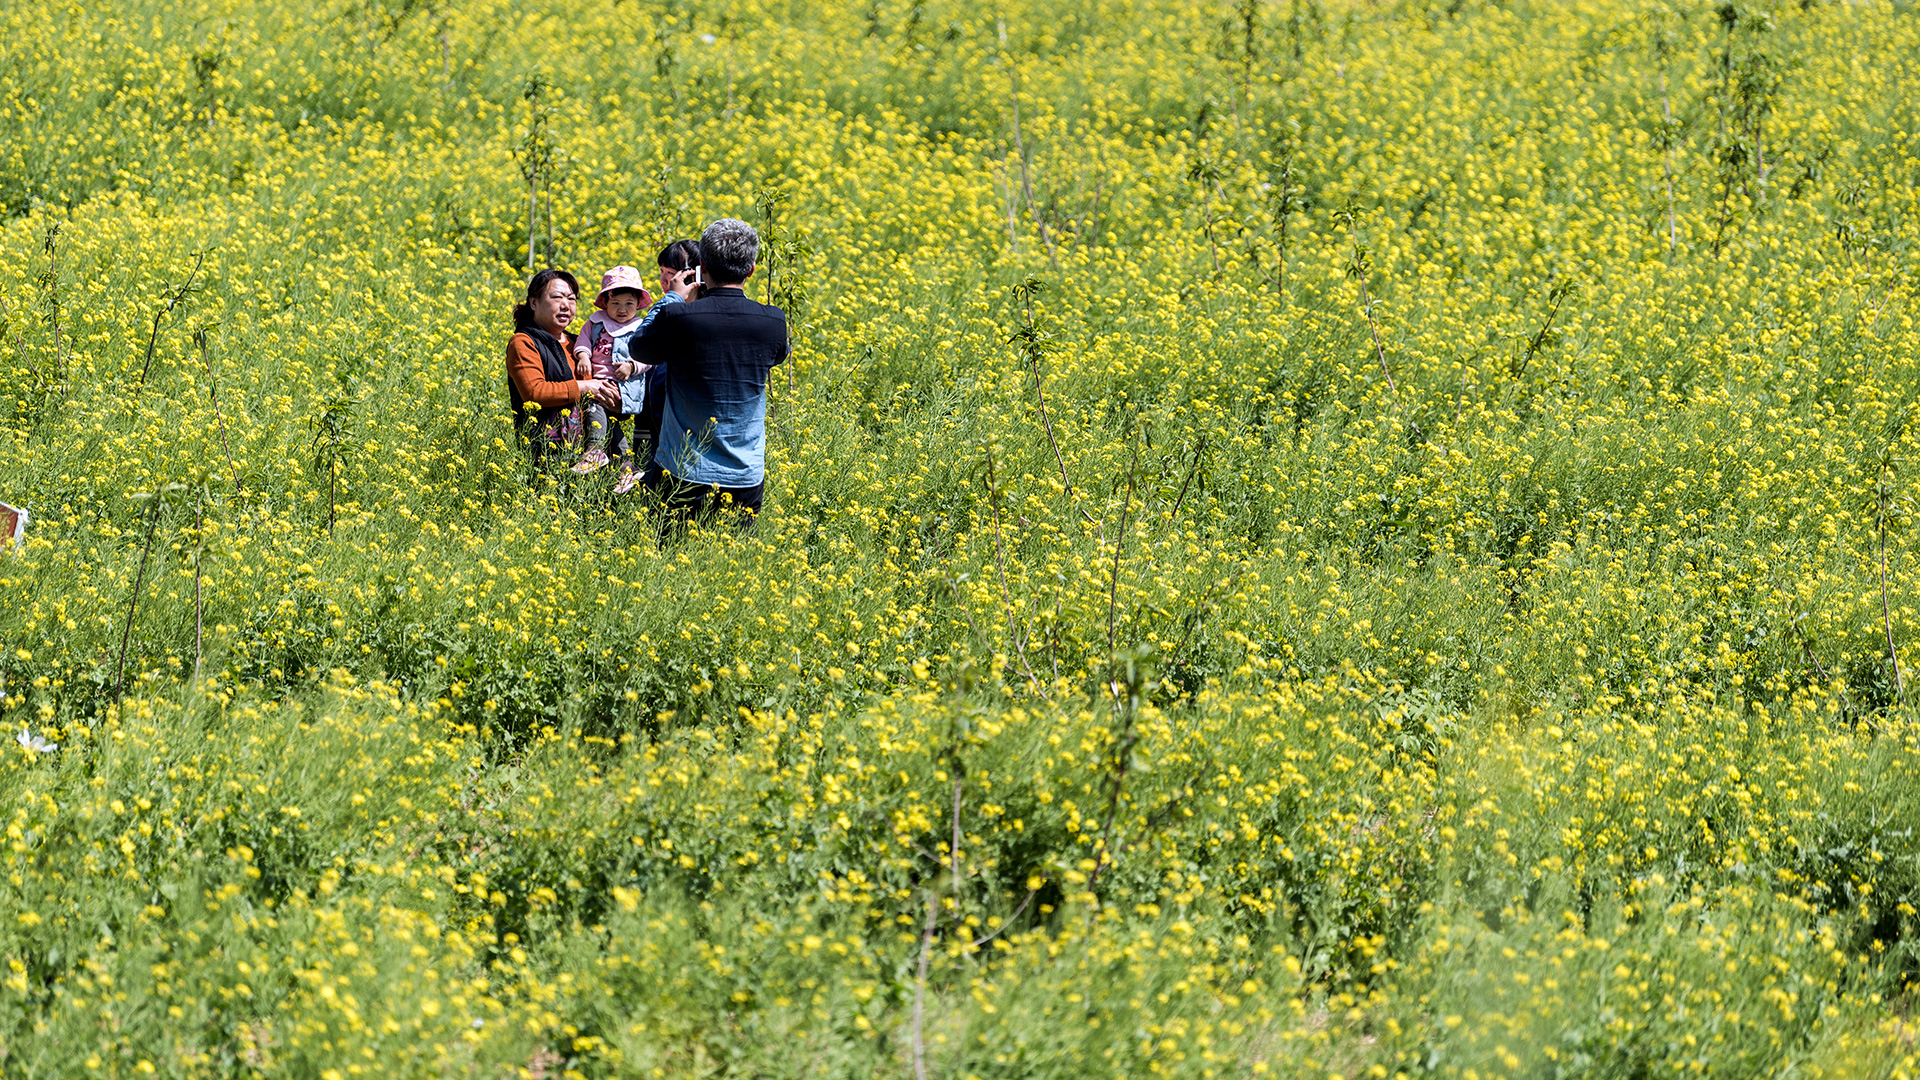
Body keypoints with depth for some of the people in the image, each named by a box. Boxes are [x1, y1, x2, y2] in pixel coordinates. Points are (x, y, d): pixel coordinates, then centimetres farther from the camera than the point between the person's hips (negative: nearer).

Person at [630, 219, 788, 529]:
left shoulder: (678, 319, -14)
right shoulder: (773, 322, -5)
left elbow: (639, 351, 7)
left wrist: (675, 299, 16)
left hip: (681, 476, -2)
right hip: (746, 477, 2)